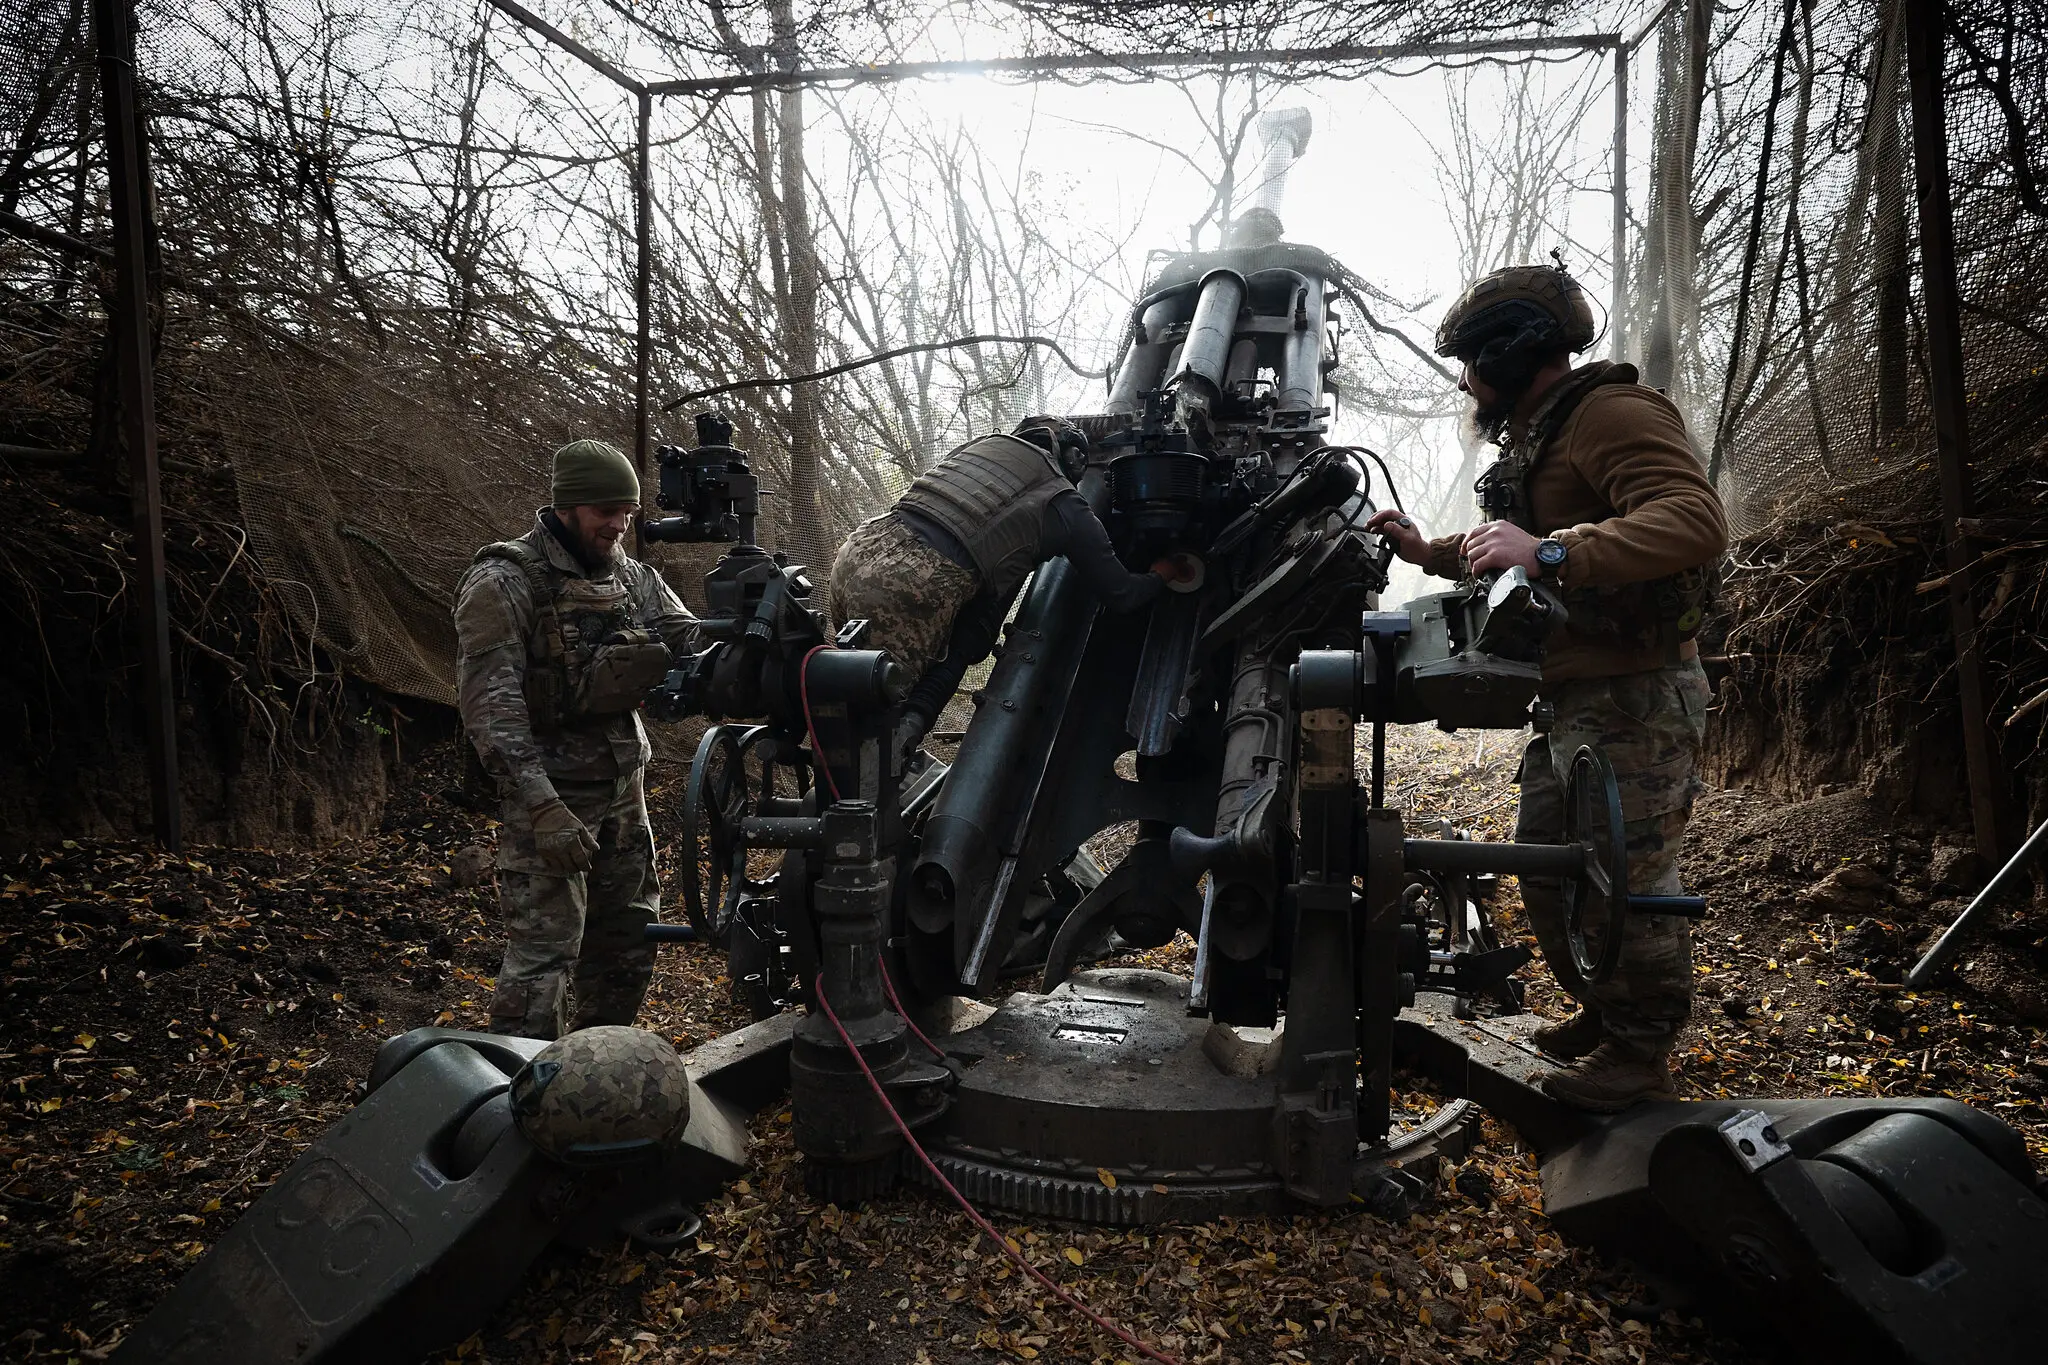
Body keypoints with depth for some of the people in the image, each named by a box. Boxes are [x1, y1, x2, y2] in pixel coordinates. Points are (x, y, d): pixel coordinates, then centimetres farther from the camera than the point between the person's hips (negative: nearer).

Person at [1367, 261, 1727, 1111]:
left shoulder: (1613, 413, -14)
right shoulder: (1535, 437, 20)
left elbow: (1696, 521, -30)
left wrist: (1551, 552, -37)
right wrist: (1429, 551, 19)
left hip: (1634, 699, -11)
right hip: (1572, 700, 11)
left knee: (1626, 879, -5)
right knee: (1545, 867, 16)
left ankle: (1641, 1056, 10)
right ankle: (1604, 1014, 31)